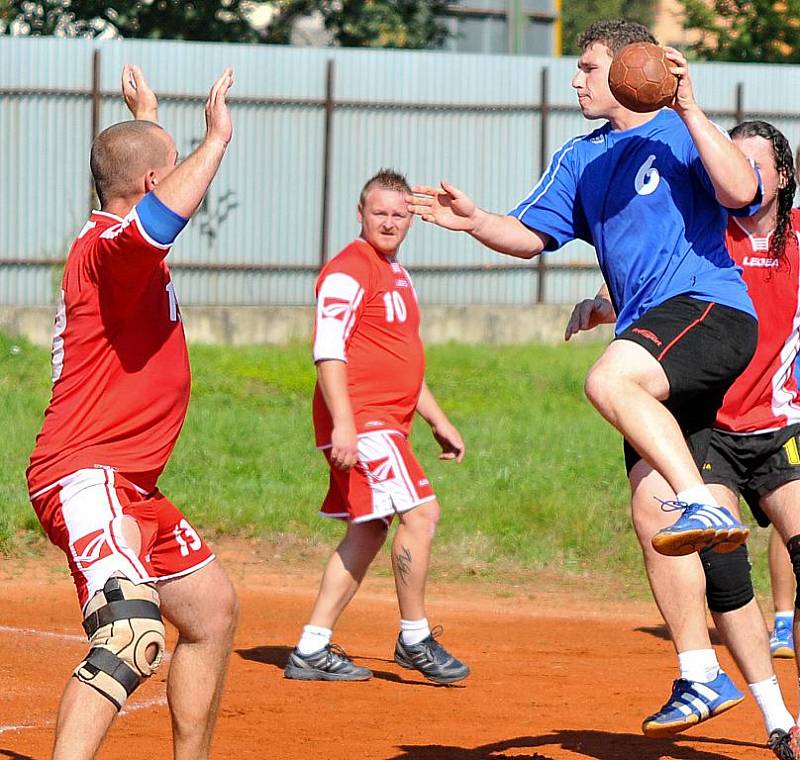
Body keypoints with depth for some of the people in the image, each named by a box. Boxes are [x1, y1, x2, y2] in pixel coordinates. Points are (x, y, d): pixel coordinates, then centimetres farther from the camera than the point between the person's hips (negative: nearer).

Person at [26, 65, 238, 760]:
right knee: (132, 635, -31)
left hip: (129, 486, 12)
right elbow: (160, 217, -40)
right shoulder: (108, 246, -14)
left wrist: (146, 121, 55)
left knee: (213, 610, 25)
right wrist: (216, 139, -30)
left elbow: (152, 201, 43)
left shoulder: (124, 246, 16)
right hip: (88, 478, -12)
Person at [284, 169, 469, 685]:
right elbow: (328, 350, -19)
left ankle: (311, 651, 11)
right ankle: (414, 639, -5)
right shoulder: (349, 271, -9)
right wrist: (343, 424, -26)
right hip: (360, 419, -10)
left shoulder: (396, 274, 21)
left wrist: (438, 420, 28)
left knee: (368, 531, 9)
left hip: (386, 424, 10)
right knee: (421, 512, -15)